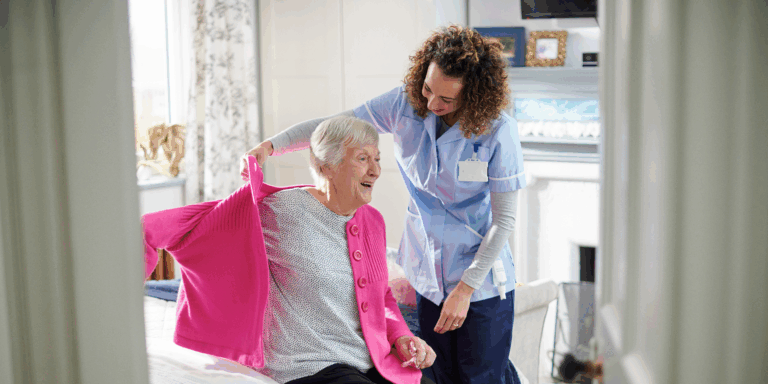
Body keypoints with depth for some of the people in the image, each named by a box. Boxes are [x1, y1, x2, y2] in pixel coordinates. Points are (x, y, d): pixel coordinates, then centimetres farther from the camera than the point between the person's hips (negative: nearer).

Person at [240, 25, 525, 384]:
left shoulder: (498, 130, -18)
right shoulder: (405, 103, -8)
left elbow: (504, 220, -14)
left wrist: (465, 287, -16)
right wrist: (270, 145, -15)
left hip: (482, 280, -4)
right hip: (428, 274, 4)